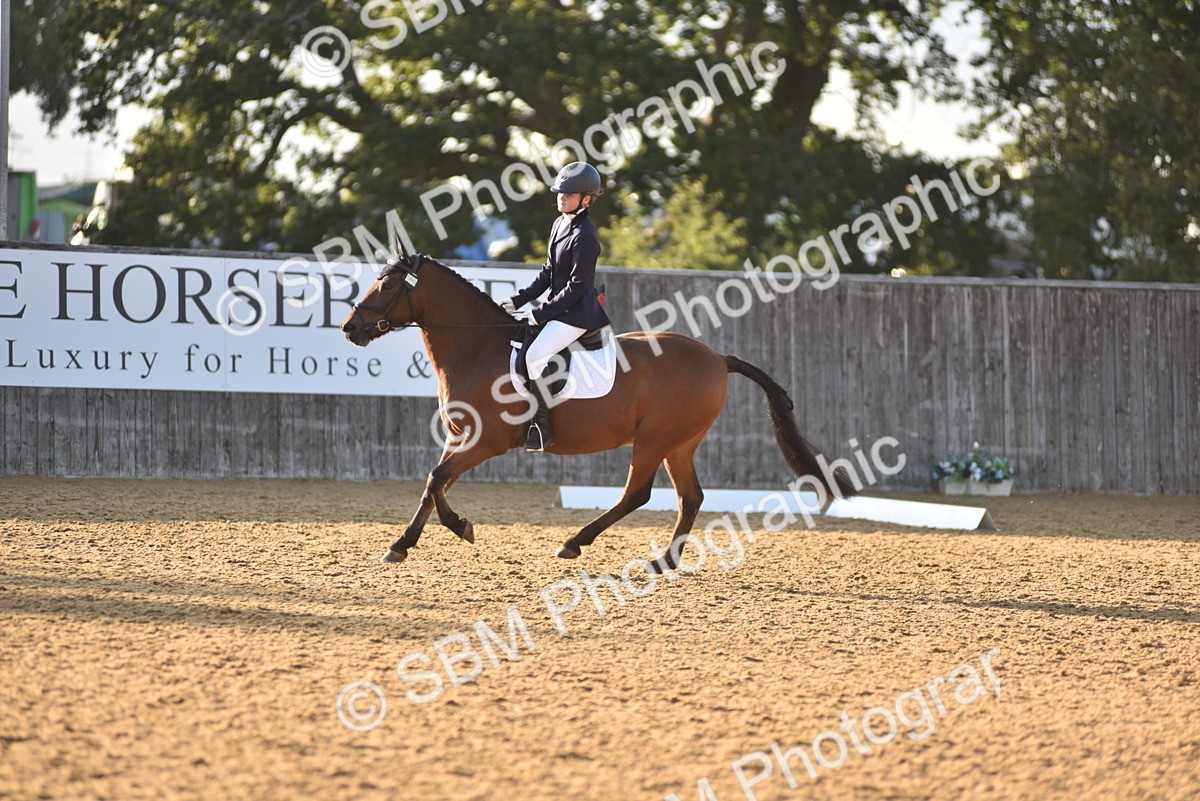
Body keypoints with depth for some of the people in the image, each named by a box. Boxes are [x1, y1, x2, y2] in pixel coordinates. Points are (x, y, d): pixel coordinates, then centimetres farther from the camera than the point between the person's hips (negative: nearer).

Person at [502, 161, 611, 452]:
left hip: (577, 313, -11)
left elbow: (577, 285, -19)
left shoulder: (584, 236, -17)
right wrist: (518, 300, 10)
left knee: (534, 356, -25)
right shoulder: (560, 224, 12)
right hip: (560, 309, 11)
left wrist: (541, 313, -18)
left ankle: (544, 427, -21)